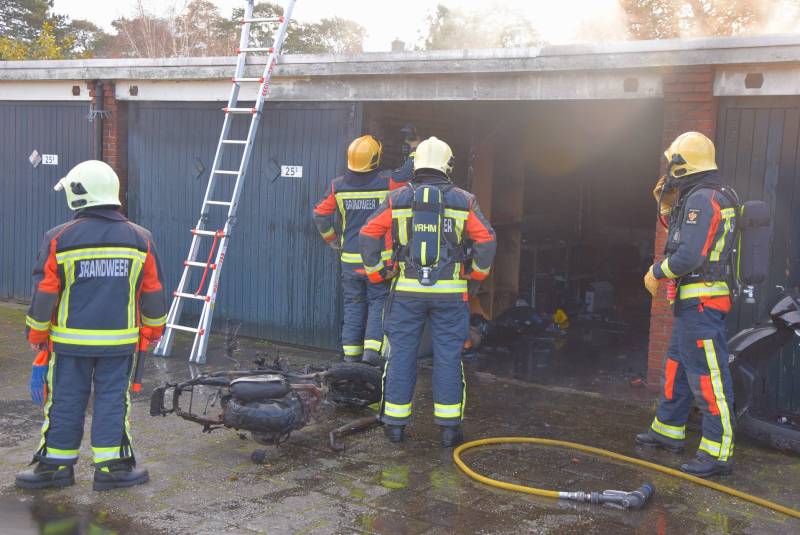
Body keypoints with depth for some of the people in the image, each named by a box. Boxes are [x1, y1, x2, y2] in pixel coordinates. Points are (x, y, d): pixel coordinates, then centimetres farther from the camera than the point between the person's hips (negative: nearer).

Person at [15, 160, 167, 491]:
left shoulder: (59, 239, -8)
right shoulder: (140, 240, -1)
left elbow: (43, 294, -4)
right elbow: (154, 294, 4)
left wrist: (37, 335, 9)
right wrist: (152, 332, 17)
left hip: (69, 340, -1)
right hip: (120, 340, 1)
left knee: (65, 401, 10)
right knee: (112, 400, 9)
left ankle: (56, 464, 21)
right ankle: (111, 466, 13)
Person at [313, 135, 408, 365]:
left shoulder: (338, 186, 0)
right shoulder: (387, 183, -9)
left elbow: (320, 215, 6)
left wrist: (334, 241, 18)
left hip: (350, 258, 3)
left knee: (353, 305, 12)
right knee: (379, 302, 5)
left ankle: (351, 353, 14)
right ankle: (372, 348, -7)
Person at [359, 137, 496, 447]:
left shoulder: (398, 199, 3)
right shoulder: (464, 201, 1)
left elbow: (369, 234, 0)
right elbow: (487, 240, -3)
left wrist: (375, 271, 10)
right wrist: (477, 273, 11)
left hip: (407, 290, 1)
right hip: (450, 292, 0)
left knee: (401, 354, 8)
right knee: (448, 356, 5)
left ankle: (395, 424, 13)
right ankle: (449, 427, 9)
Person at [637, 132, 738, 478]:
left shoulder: (702, 199, -17)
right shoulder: (703, 197, 15)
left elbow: (689, 255, -25)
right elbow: (683, 237, 23)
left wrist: (656, 273, -10)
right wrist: (669, 204, 14)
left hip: (701, 302, -11)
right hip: (692, 300, 11)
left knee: (708, 377, -8)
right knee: (676, 367, 20)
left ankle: (717, 453, -4)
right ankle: (668, 430, 33)